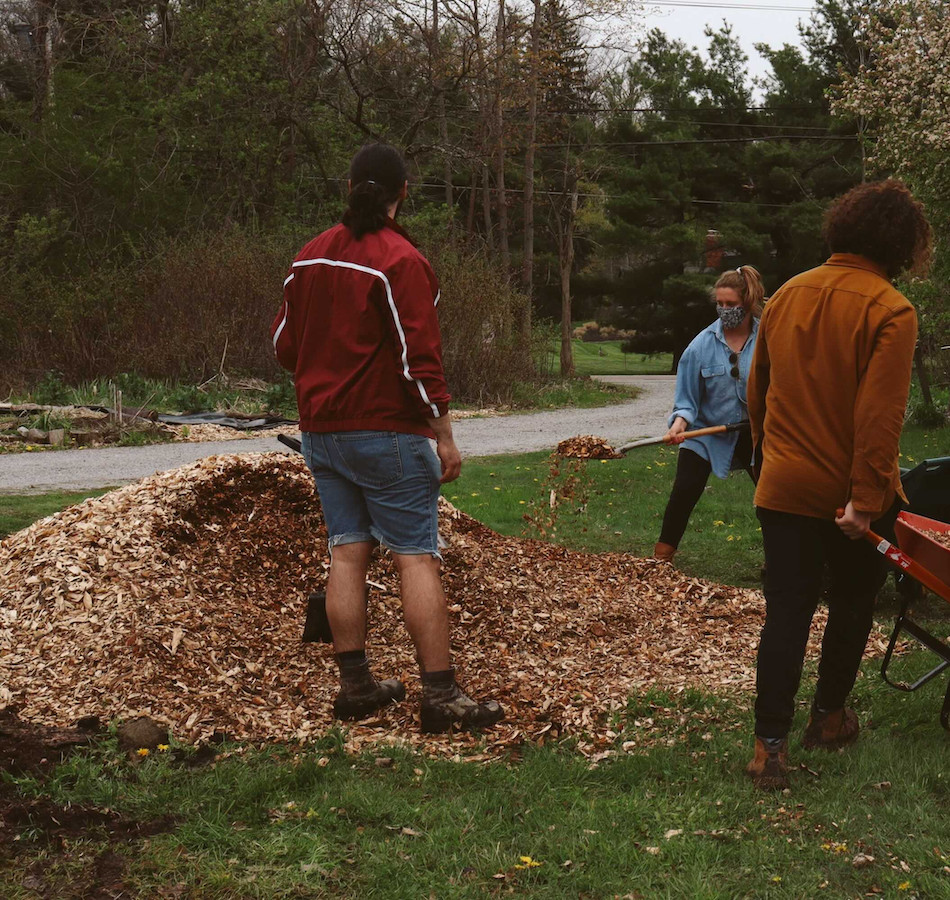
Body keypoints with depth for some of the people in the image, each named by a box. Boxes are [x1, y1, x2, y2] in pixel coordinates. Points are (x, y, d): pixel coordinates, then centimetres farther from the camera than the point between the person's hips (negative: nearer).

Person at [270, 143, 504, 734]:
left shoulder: (310, 258, 9)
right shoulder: (401, 262, -13)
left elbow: (284, 345, 16)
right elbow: (420, 361, -16)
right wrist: (445, 437, -10)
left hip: (321, 430, 7)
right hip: (387, 431, -7)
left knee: (348, 551, 10)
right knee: (417, 557, -5)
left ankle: (356, 687, 14)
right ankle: (442, 697, -6)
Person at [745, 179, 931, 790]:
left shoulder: (788, 295, 5)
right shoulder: (890, 310, -15)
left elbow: (757, 388, 15)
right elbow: (880, 414, -21)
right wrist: (866, 498, -20)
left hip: (783, 486, 4)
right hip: (850, 494, -4)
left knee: (787, 611, 5)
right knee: (852, 602, 18)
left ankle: (771, 742, -1)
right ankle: (829, 716, 33)